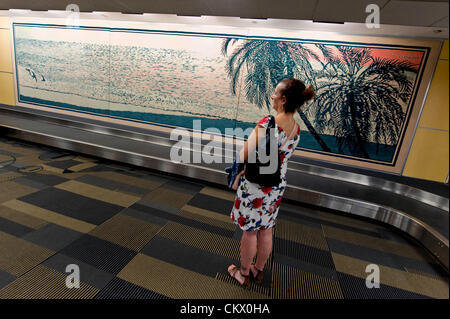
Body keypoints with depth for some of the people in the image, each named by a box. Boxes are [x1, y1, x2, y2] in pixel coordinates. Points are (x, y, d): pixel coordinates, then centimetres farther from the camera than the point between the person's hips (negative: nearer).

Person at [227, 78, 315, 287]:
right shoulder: (296, 129, 0)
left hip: (256, 186, -7)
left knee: (249, 232, 13)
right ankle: (258, 271, 43)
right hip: (276, 186, 7)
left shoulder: (267, 124, -25)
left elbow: (245, 157, -26)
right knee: (266, 231, 21)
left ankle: (244, 273, 35)